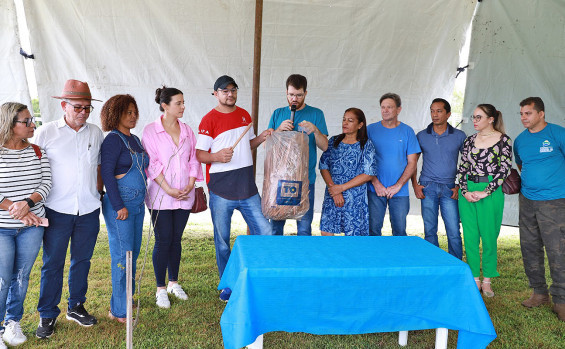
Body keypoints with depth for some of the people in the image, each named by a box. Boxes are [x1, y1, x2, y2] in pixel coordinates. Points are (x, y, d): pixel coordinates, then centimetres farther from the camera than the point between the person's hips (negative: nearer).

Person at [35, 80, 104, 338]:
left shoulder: (95, 133, 6)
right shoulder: (46, 133, -3)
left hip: (89, 211, 3)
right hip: (58, 211, -3)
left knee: (82, 261, 14)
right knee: (52, 264, 5)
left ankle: (76, 307, 30)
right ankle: (47, 315, 20)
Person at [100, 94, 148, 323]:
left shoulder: (135, 139, 14)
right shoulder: (113, 139, -10)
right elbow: (106, 173, -15)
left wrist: (141, 200, 14)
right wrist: (119, 206, -16)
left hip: (137, 204, 8)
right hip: (119, 205, -8)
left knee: (133, 254, 14)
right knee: (122, 257, -4)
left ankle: (126, 299, 27)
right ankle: (119, 311, 6)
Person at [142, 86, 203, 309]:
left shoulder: (187, 131, 10)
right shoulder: (151, 130, -4)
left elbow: (193, 159, 10)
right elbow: (152, 164, -9)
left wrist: (190, 185, -4)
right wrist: (169, 189, -14)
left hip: (184, 196, 4)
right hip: (160, 195, -4)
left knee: (176, 239, 12)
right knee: (163, 240, -1)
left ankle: (173, 283, 27)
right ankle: (161, 289, 13)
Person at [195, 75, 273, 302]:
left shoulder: (244, 115, 13)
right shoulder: (209, 120, -5)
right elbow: (199, 154, -7)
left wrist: (261, 138, 4)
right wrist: (217, 156, -27)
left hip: (247, 187, 5)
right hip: (221, 189, -4)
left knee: (265, 232, 3)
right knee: (222, 240, 7)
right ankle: (228, 285, 24)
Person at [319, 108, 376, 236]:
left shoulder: (366, 145, -2)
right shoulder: (333, 141, 9)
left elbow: (368, 175, -8)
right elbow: (323, 167, 4)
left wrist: (341, 188, -12)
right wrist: (333, 189, -11)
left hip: (355, 198, -3)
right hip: (331, 196, 3)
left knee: (353, 233, 0)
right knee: (326, 232, 3)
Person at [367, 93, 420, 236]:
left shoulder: (407, 131, 4)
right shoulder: (371, 130, 3)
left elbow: (412, 163, 2)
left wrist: (398, 185, -8)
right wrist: (376, 183, -8)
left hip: (400, 192, 0)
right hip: (375, 190, 0)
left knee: (400, 231, 5)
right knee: (373, 229, 2)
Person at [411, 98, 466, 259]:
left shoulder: (459, 136, 4)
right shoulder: (421, 136, 5)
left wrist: (460, 186, -1)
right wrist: (415, 185, 2)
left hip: (449, 188, -1)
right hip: (427, 187, 1)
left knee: (454, 232, -2)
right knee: (430, 231, 6)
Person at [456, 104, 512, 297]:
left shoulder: (503, 140, -2)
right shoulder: (469, 140, 10)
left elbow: (504, 169, -6)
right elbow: (462, 167, 9)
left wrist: (485, 192, -12)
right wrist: (465, 191, -4)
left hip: (490, 192, -4)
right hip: (467, 191, 4)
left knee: (489, 236, 3)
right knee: (470, 236, 6)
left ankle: (487, 280, 17)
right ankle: (475, 279, 17)